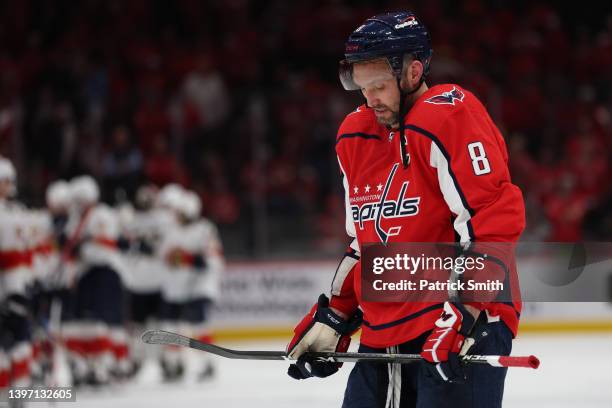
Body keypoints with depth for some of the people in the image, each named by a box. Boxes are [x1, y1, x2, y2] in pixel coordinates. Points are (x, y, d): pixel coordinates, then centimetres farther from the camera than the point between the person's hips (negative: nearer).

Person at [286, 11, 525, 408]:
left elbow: (496, 220, -20)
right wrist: (332, 319, 19)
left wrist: (463, 313, -24)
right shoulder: (355, 137, 13)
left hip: (467, 326, -8)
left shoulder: (451, 117, -12)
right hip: (383, 332, 8)